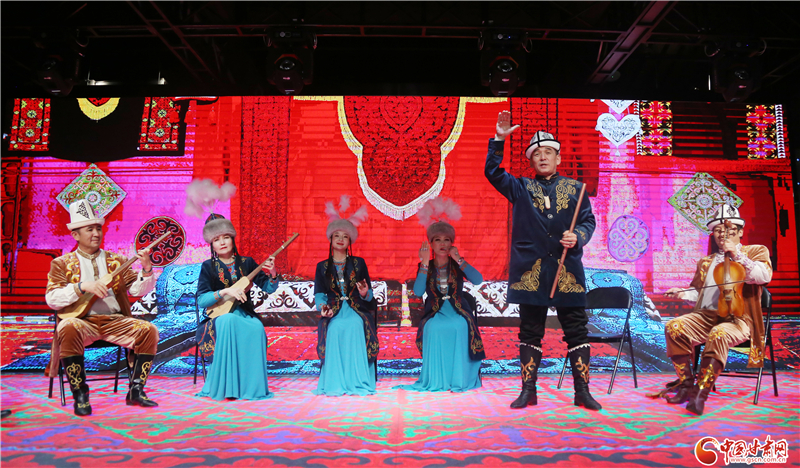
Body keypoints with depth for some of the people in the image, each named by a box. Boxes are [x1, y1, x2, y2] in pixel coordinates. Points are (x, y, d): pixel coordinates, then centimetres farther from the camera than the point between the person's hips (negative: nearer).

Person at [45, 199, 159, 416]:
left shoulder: (116, 261, 15)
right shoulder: (62, 263, 10)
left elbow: (137, 289, 4)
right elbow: (51, 298, -3)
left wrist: (146, 269, -15)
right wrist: (83, 287, -18)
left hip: (115, 321, 2)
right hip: (83, 321, -2)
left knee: (149, 330, -22)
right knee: (68, 328, -35)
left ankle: (136, 390, -10)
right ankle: (80, 395, -21)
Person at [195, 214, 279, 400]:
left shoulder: (246, 263, 8)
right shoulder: (209, 266, 3)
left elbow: (269, 288, 7)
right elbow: (201, 301, -8)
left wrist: (272, 273, -14)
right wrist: (225, 291, -22)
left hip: (244, 314, 2)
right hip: (218, 317, -2)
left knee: (256, 328, -33)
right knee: (228, 321, -38)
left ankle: (250, 386, -21)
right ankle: (224, 387, -30)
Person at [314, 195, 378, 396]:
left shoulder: (359, 263, 12)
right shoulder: (322, 266, 15)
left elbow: (369, 294, 8)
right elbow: (319, 293, 7)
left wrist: (365, 294, -15)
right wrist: (322, 306, -13)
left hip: (356, 309, 0)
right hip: (333, 311, 1)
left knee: (355, 326, -31)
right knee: (335, 328, -31)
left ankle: (357, 382, -22)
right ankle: (334, 384, -20)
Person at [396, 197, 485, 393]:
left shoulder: (458, 265, 7)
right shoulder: (426, 267, 7)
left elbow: (478, 280, -13)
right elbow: (418, 292, -13)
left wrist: (458, 260, -15)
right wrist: (425, 263, -16)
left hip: (458, 311, 0)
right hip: (434, 312, 0)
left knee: (458, 326, -32)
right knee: (433, 327, -32)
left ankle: (459, 379, -16)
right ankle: (435, 380, -15)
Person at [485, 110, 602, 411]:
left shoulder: (574, 189, 13)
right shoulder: (521, 188, 13)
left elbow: (588, 220, 10)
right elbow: (493, 172, 2)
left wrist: (578, 236, -11)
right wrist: (499, 139, -7)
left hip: (567, 271, 0)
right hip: (530, 270, 0)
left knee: (576, 330, 2)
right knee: (530, 331, 6)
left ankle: (582, 391, 13)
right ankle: (528, 391, 15)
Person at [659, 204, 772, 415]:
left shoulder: (756, 251, 11)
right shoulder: (706, 262, 25)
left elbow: (764, 276, -9)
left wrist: (737, 255, -16)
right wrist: (682, 293, 6)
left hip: (738, 318, -4)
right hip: (706, 315, 5)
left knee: (719, 334, -39)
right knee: (674, 327, -25)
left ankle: (701, 393, -32)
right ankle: (686, 384, -13)